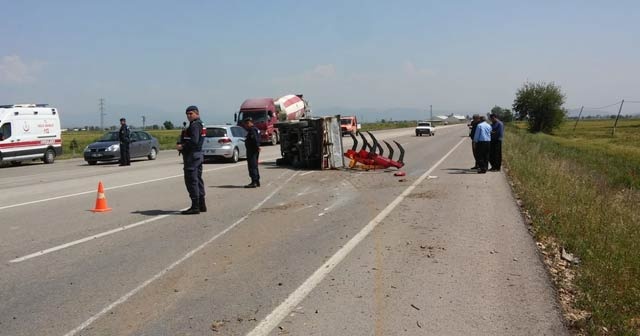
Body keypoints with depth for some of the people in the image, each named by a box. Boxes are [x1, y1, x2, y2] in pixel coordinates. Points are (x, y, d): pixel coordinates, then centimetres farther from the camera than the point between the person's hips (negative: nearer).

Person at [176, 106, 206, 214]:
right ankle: (201, 205, 20)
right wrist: (182, 145, 11)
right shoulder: (200, 124, 18)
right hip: (198, 155, 11)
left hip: (192, 156, -11)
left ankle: (195, 207, -7)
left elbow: (194, 141, -26)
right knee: (198, 180, 14)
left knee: (191, 181, -8)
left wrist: (182, 146, -17)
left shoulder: (194, 125, -15)